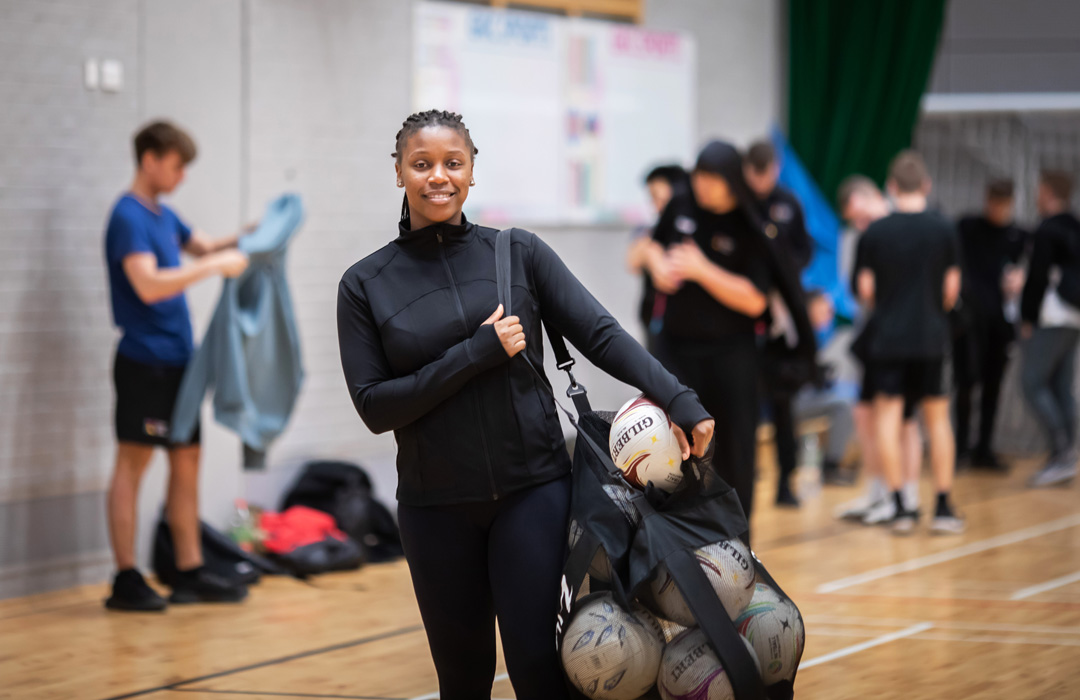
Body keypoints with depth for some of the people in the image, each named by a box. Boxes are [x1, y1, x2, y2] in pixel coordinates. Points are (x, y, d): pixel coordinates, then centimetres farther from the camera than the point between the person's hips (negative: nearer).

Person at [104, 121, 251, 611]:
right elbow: (148, 284, -24)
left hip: (176, 359, 9)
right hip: (144, 361, -9)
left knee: (186, 460, 10)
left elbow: (202, 245, 31)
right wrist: (215, 265, -23)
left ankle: (190, 572, 15)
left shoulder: (163, 216, 14)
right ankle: (126, 579, -2)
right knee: (133, 462, -5)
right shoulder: (128, 217, -13)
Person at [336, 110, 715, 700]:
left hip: (533, 490, -1)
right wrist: (477, 354, -13)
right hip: (437, 507, 1)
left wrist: (678, 400, -16)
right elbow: (374, 406, -5)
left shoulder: (519, 253, 3)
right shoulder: (366, 285, 2)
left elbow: (600, 335, -3)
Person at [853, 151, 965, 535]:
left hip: (888, 338, -1)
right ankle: (943, 507, 9)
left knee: (888, 415, 5)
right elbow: (952, 288, 2)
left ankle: (899, 504, 2)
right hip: (932, 338, 1)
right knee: (937, 417, 9)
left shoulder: (874, 232, -5)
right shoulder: (944, 229, -3)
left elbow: (865, 290, 0)